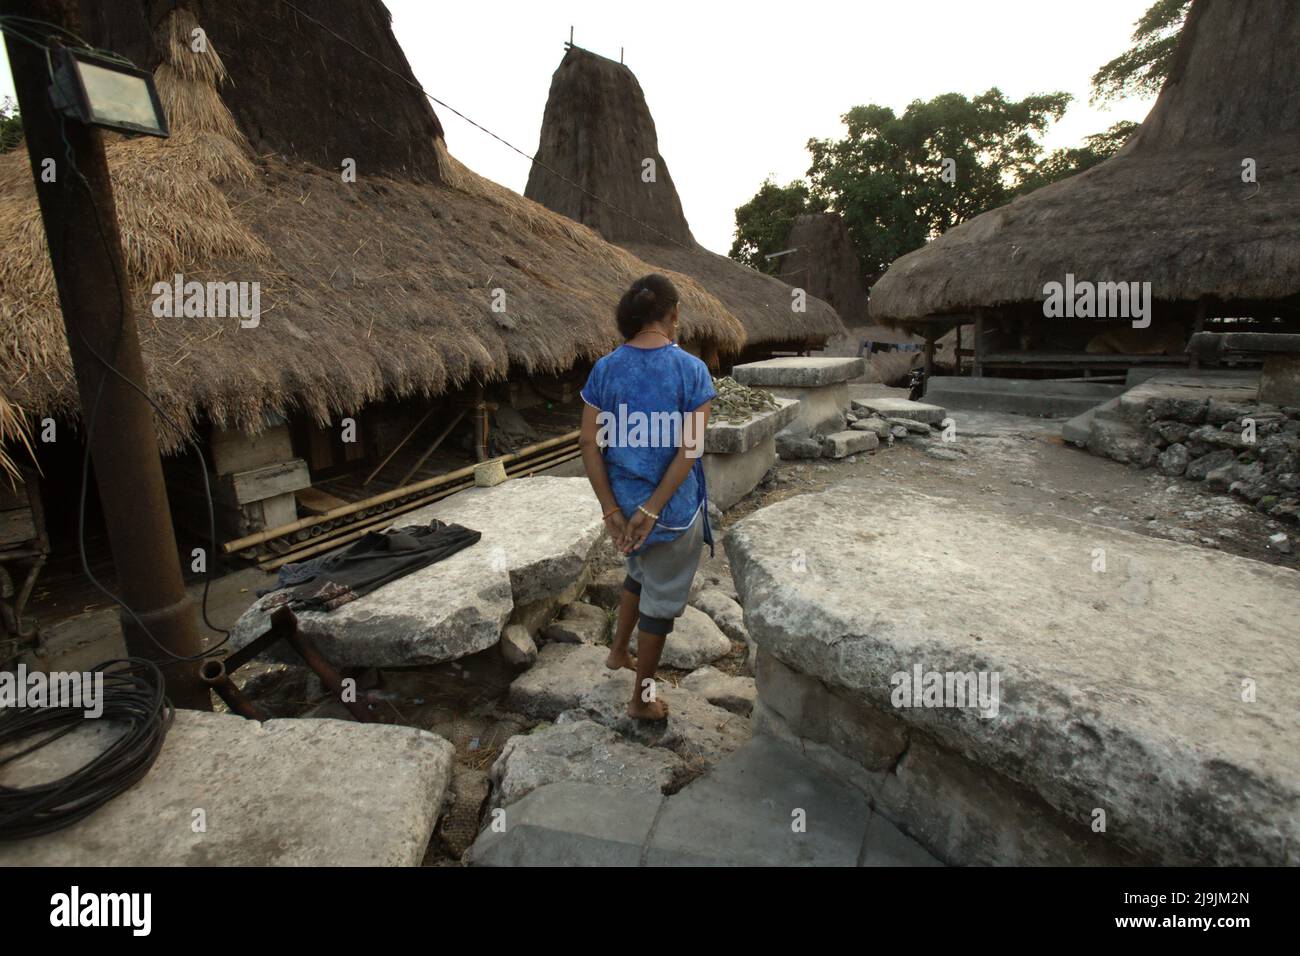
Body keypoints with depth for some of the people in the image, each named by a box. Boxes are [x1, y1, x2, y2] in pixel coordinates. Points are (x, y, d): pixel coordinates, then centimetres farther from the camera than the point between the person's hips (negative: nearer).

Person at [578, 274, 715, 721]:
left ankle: (618, 651, 46)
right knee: (663, 597, 13)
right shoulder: (692, 370, -12)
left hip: (623, 501, 4)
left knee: (642, 570, 32)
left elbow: (589, 442, -7)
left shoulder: (605, 369, -3)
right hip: (673, 507, -4)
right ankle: (642, 698, 29)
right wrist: (651, 509, -18)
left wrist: (611, 508, -6)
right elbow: (690, 447, -19)